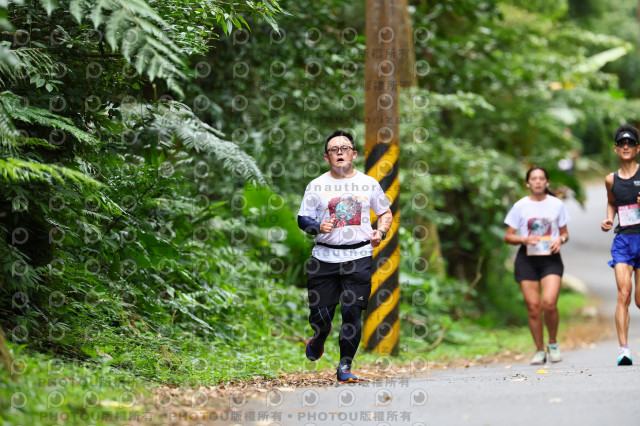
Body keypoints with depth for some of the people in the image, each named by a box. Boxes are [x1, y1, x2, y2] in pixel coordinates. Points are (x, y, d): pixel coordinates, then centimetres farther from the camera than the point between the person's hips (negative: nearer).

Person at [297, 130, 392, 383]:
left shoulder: (368, 184, 9)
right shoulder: (317, 186, 6)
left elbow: (386, 213, 20)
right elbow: (303, 219, 6)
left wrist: (380, 232, 1)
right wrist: (318, 227, -15)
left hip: (359, 257, 0)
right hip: (324, 256, 0)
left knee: (352, 313, -8)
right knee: (319, 313, 0)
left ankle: (345, 366, 4)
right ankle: (318, 341, 35)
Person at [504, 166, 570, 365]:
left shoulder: (557, 205, 7)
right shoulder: (520, 206, 5)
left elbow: (565, 233, 15)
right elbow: (508, 236, 7)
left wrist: (560, 240, -8)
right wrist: (524, 239, -13)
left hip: (551, 259, -1)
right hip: (527, 259, 1)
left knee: (549, 303, -18)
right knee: (533, 307, -2)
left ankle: (553, 344, 5)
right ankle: (540, 350, 12)